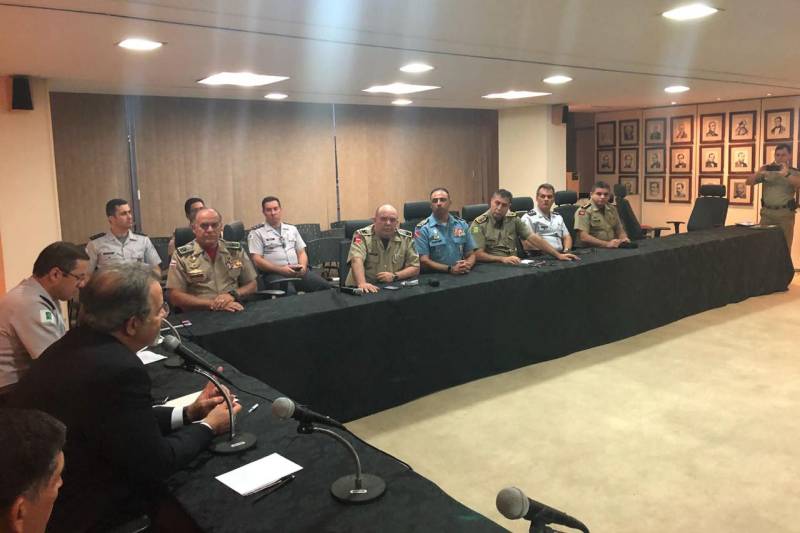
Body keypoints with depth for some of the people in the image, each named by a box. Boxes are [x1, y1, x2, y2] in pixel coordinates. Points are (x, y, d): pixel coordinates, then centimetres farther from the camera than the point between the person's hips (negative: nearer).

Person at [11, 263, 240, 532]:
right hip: (77, 511, -8)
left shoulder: (76, 343, -1)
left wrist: (186, 413, 6)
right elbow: (153, 464, -19)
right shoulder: (119, 369, -29)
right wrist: (208, 427, -5)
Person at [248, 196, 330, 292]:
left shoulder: (292, 229, 22)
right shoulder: (257, 233, 7)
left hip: (297, 271, 4)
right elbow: (257, 260, -2)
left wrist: (303, 266, -2)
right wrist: (281, 269, -14)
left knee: (323, 285, -24)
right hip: (274, 273, -4)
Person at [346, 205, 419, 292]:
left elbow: (415, 268, 6)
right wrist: (362, 283, -39)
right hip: (366, 289, -2)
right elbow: (357, 260, -22)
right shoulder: (362, 236, -5)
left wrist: (394, 276, -10)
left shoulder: (406, 238, 4)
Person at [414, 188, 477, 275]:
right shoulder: (422, 228, -1)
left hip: (461, 275, 3)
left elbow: (471, 254, 14)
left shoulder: (462, 224, 12)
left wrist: (467, 265, -9)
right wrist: (450, 269, -18)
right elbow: (423, 261, -8)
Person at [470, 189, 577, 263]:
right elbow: (478, 254, -12)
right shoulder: (479, 224, -6)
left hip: (514, 265, 4)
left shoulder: (514, 219, 7)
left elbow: (534, 239, 4)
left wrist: (558, 255, -4)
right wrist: (503, 259, -25)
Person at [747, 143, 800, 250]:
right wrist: (759, 173, -16)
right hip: (767, 212, 2)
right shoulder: (767, 170, 11)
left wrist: (786, 174, -28)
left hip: (785, 213, -2)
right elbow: (749, 182, 3)